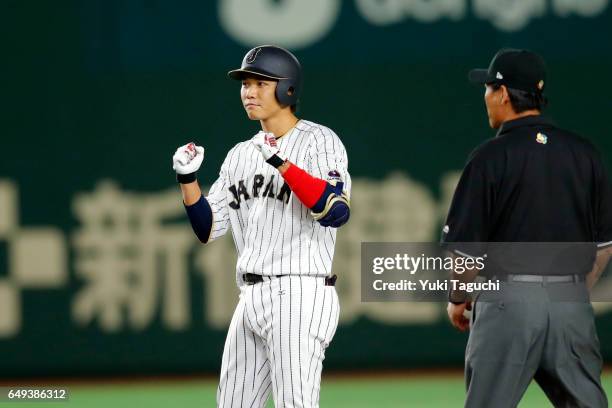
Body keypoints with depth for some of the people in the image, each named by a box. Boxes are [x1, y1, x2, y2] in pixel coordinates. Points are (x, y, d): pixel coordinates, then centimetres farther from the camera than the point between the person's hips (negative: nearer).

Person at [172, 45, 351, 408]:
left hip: (300, 296, -8)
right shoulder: (242, 154, 17)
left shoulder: (318, 141, -4)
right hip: (251, 300, 8)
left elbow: (336, 212, -20)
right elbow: (208, 229, 17)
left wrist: (281, 163, -26)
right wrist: (188, 177, 2)